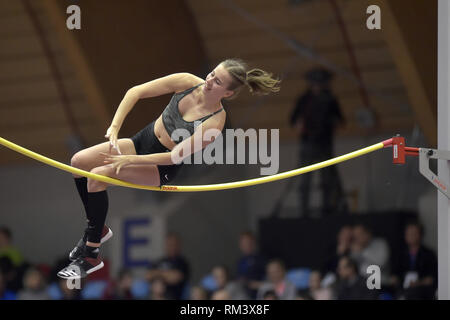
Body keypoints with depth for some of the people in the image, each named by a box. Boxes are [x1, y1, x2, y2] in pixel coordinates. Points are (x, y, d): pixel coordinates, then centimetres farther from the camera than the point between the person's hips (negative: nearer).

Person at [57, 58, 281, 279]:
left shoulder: (214, 121, -27)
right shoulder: (187, 82, -15)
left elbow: (176, 156, -27)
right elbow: (135, 92, -11)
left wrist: (131, 160, -29)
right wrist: (114, 127, -21)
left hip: (162, 168, -6)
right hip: (143, 139, 6)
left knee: (98, 175, -26)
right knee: (79, 161, -5)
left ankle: (90, 257, -17)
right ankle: (97, 229, 16)